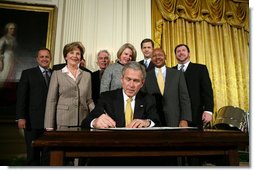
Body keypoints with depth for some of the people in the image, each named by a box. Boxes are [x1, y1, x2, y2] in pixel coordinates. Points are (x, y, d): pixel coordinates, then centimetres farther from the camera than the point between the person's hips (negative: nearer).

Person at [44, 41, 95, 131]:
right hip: (63, 123, -2)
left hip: (83, 122, 2)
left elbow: (89, 100, 13)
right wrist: (49, 127, -5)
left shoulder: (87, 75, 13)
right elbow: (51, 101, 1)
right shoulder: (57, 74, 5)